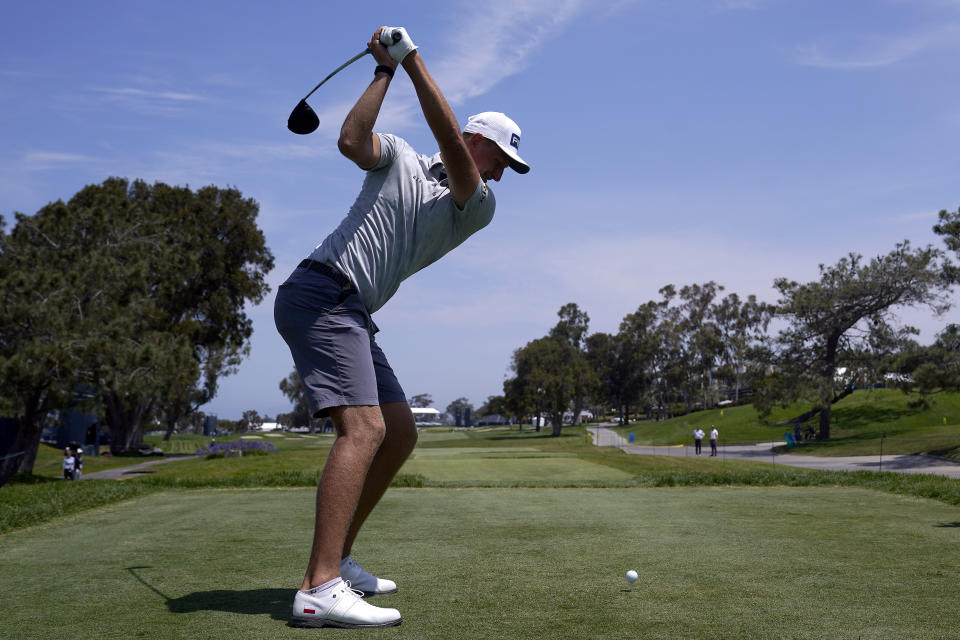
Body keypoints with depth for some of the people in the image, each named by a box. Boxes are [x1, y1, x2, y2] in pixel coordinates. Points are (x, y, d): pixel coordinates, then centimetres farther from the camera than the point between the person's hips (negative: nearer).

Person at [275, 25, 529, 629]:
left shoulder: (479, 208, 14)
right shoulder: (399, 157, 8)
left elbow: (449, 147, -3)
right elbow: (351, 141, -13)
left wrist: (414, 60, -7)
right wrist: (385, 70, -7)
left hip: (353, 315, 8)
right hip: (320, 292, -7)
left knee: (400, 433, 7)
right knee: (364, 426, -23)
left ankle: (339, 559, 14)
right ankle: (320, 591, -30)